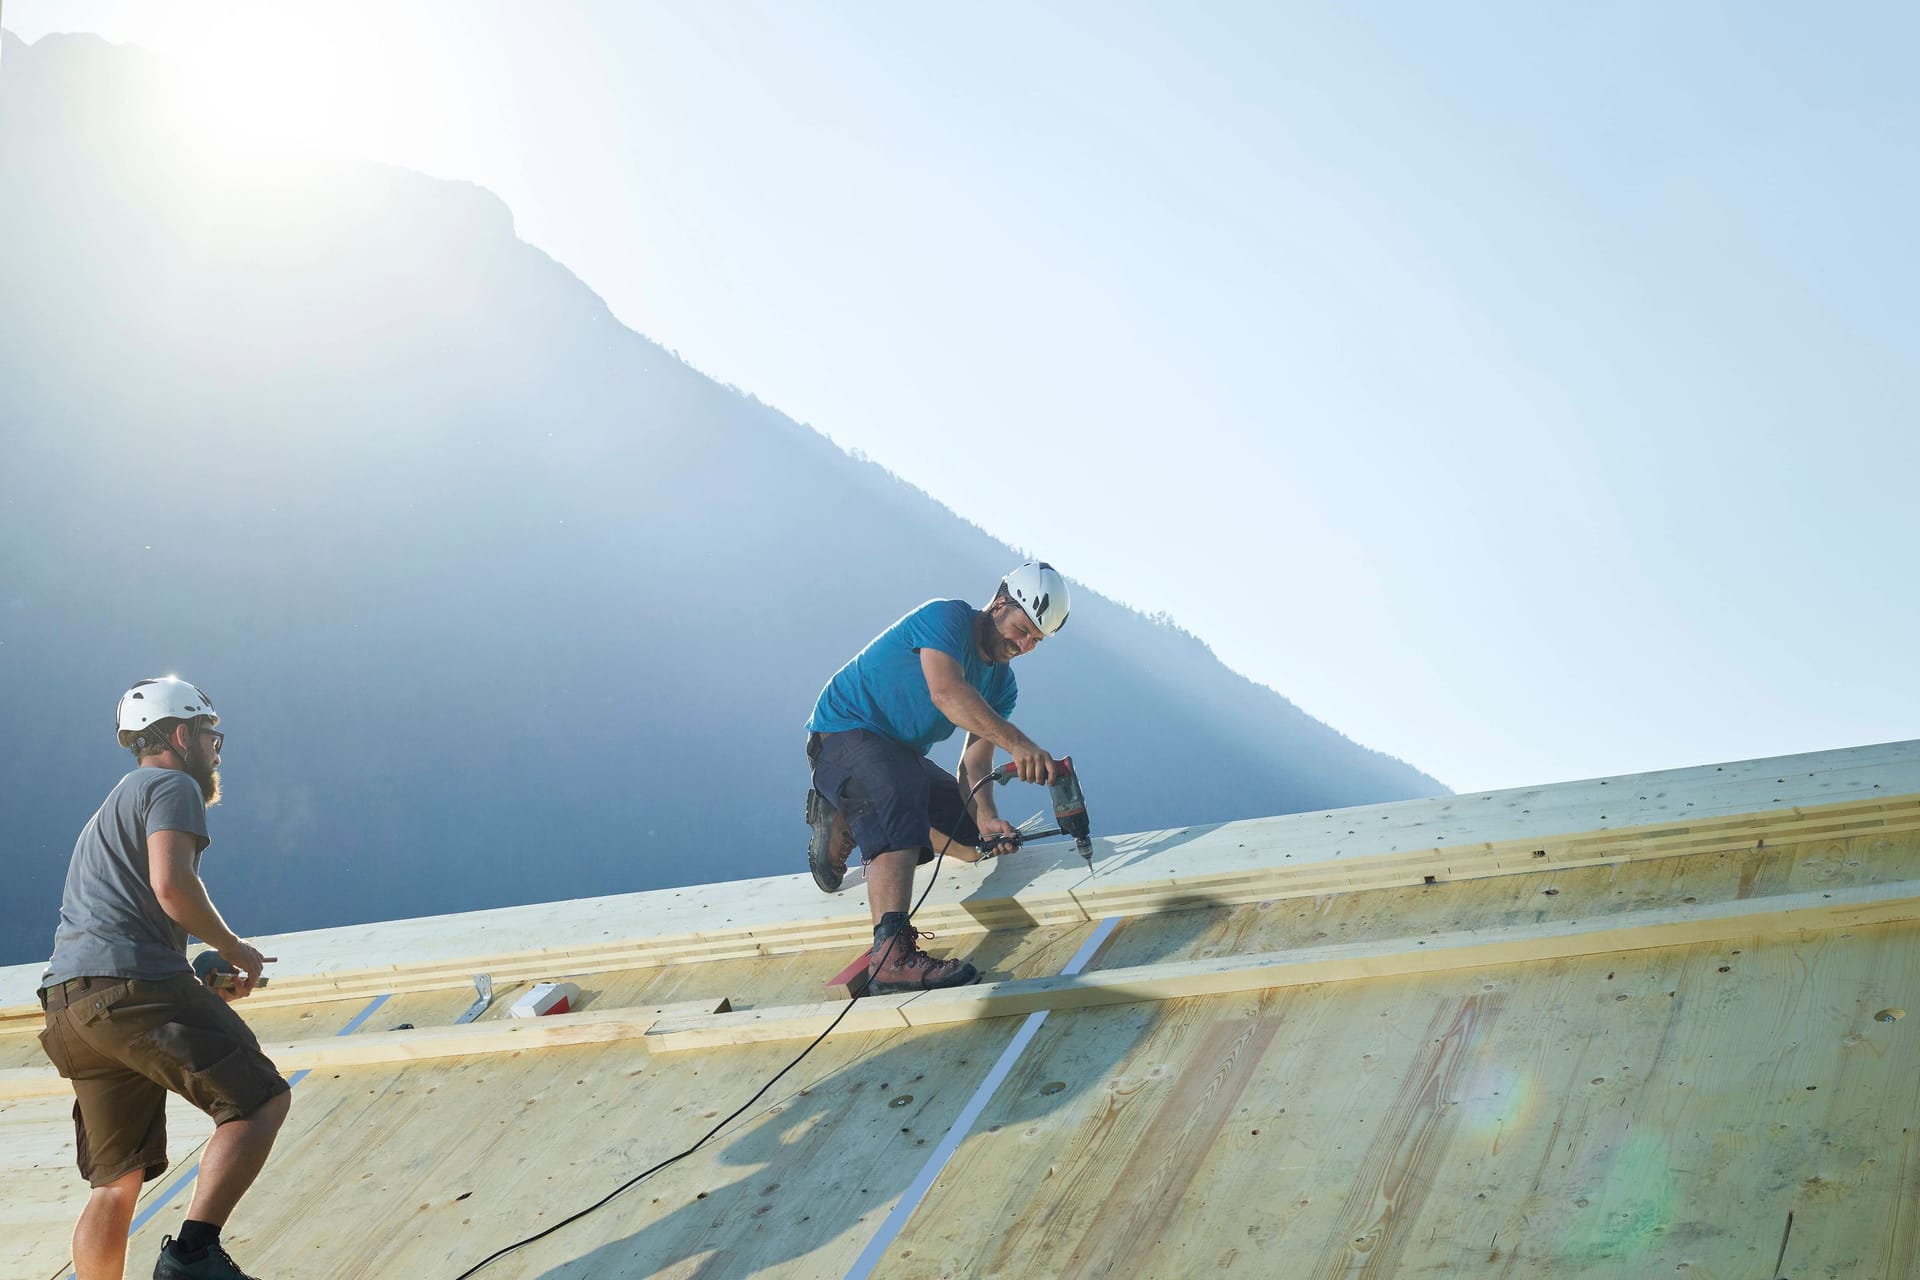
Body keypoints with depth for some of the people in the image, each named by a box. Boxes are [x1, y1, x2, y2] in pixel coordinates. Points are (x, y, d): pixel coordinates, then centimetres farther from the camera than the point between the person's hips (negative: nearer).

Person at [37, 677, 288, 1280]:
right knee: (259, 1101, -7)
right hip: (134, 986, -9)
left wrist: (206, 982, 23)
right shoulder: (173, 786, 3)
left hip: (68, 1002, 9)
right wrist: (233, 948, 1)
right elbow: (173, 886, -14)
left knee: (117, 1179, 11)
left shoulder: (115, 806, 33)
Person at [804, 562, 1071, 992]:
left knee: (982, 839, 9)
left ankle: (851, 823, 16)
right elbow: (946, 692, -37)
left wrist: (985, 818, -24)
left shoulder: (1002, 685, 6)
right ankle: (891, 955, -51)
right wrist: (1016, 742, -47)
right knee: (898, 808, -37)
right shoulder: (947, 618, -18)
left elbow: (974, 764, -3)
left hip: (903, 756, 9)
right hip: (845, 734, -9)